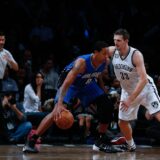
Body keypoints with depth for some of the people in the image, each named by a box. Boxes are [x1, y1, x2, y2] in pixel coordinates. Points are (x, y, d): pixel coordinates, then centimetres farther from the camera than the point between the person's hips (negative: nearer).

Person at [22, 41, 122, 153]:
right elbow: (66, 83, -43)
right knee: (58, 111, -26)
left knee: (107, 107, -5)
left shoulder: (105, 62, -19)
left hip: (87, 83, 7)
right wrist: (60, 104, -54)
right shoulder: (82, 62, -37)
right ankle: (31, 142, -22)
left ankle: (100, 142, 9)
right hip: (71, 82, -7)